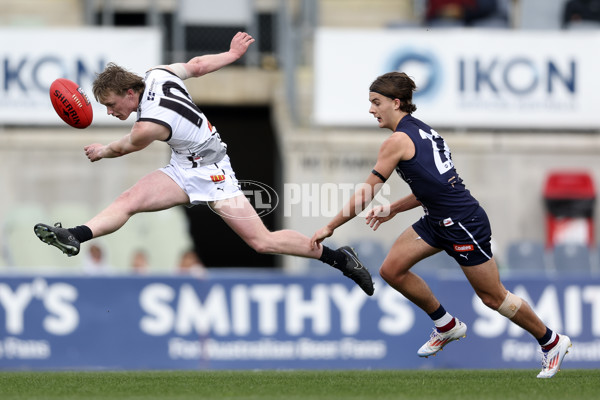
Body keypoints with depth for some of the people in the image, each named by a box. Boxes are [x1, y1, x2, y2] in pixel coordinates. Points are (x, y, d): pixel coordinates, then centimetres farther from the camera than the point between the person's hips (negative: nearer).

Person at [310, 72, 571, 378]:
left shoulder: (398, 141, -16)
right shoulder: (420, 131, 11)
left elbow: (365, 194, -13)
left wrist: (330, 227, -5)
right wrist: (392, 210, 13)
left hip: (464, 223, -9)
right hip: (438, 221, 9)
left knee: (493, 297, 3)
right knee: (392, 270, 5)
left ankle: (552, 342, 20)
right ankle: (447, 325, 21)